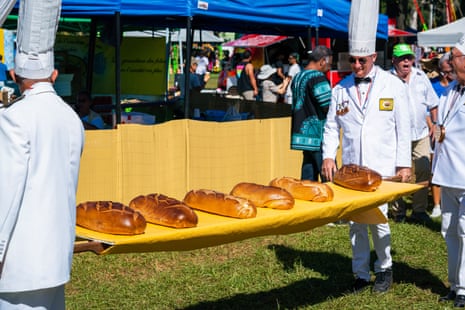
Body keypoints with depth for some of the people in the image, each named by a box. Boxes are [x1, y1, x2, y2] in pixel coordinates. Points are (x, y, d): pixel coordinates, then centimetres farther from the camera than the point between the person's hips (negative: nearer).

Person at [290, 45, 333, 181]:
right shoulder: (317, 77, -13)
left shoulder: (297, 77, 14)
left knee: (308, 176, 10)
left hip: (304, 133, 9)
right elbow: (329, 107, -18)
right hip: (318, 136, -9)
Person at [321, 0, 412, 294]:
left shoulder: (393, 85, 1)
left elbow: (403, 127, 2)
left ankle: (385, 267, 15)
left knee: (377, 218, -9)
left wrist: (404, 164, -2)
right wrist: (328, 156, -2)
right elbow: (332, 125, 11)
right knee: (355, 222, 5)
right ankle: (361, 274, 19)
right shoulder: (341, 89, 7)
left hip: (382, 168, -3)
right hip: (350, 169, 3)